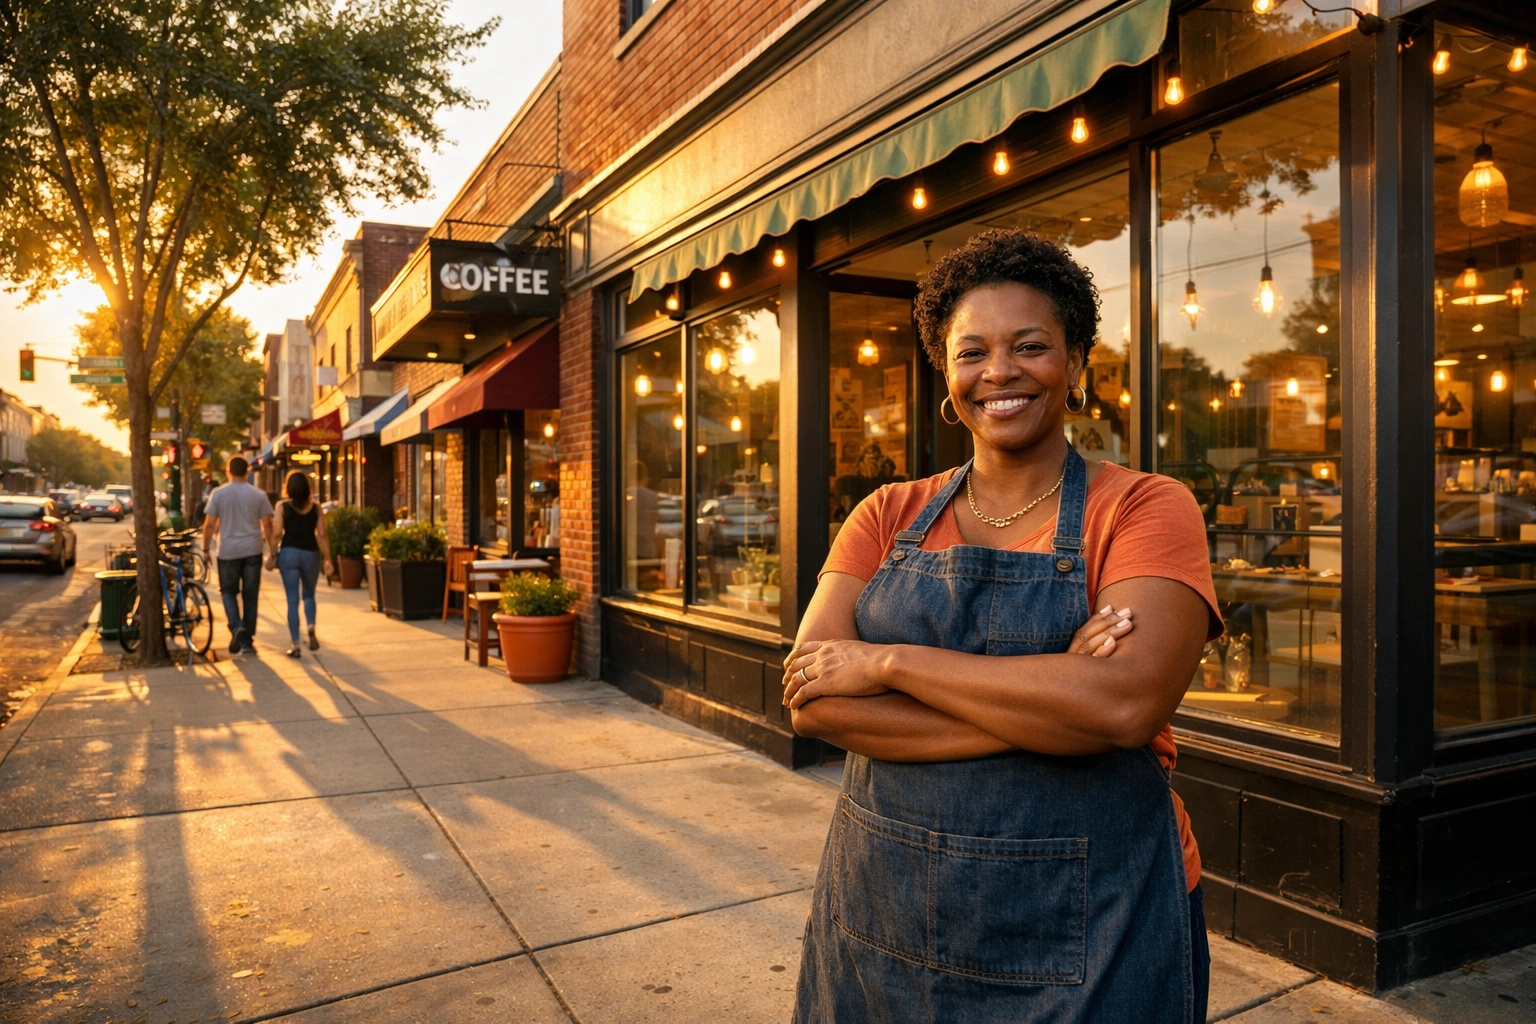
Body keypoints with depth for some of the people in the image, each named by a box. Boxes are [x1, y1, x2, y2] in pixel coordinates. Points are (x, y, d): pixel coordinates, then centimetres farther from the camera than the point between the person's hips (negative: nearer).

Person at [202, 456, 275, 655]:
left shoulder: (218, 494, -3)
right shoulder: (258, 495, 0)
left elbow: (210, 525, -4)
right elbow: (267, 525, 0)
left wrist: (206, 548, 6)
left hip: (228, 551, -1)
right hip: (252, 551, 1)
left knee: (228, 591, 15)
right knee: (250, 595, 7)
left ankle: (236, 626, -10)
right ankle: (247, 641, 9)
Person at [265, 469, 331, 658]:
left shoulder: (282, 506, -2)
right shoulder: (316, 507, 2)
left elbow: (277, 533, -7)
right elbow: (322, 535, -2)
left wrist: (272, 555, 5)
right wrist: (328, 559, 2)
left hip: (289, 553, -1)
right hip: (310, 553, 1)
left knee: (292, 600, 5)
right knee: (309, 595, 21)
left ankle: (295, 645, 5)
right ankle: (311, 627, -5)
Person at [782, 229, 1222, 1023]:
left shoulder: (1146, 508, -7)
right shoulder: (888, 518, 2)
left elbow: (1124, 704, -23)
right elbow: (812, 702, -11)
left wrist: (888, 663, -18)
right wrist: (1045, 706, -19)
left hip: (1080, 936, -2)